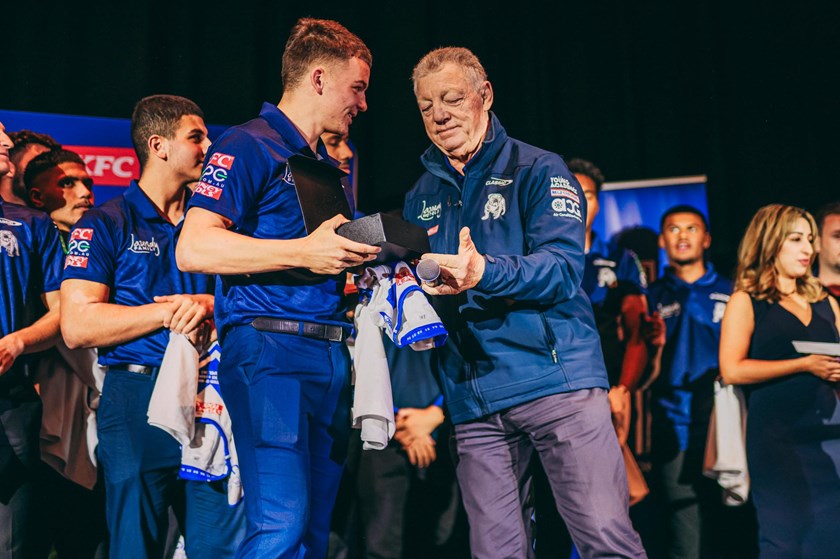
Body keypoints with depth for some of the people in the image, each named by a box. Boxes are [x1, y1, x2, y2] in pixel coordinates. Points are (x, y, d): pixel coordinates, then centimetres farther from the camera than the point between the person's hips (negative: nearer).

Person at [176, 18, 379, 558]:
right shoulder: (249, 146, -4)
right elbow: (194, 248, -15)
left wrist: (360, 261, 14)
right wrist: (304, 252, -17)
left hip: (331, 351, 9)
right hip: (269, 349, -8)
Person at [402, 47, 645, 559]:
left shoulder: (537, 170, 4)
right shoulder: (422, 199, 18)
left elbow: (563, 267, -11)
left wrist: (484, 273, -28)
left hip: (558, 381, -4)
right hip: (473, 401, 4)